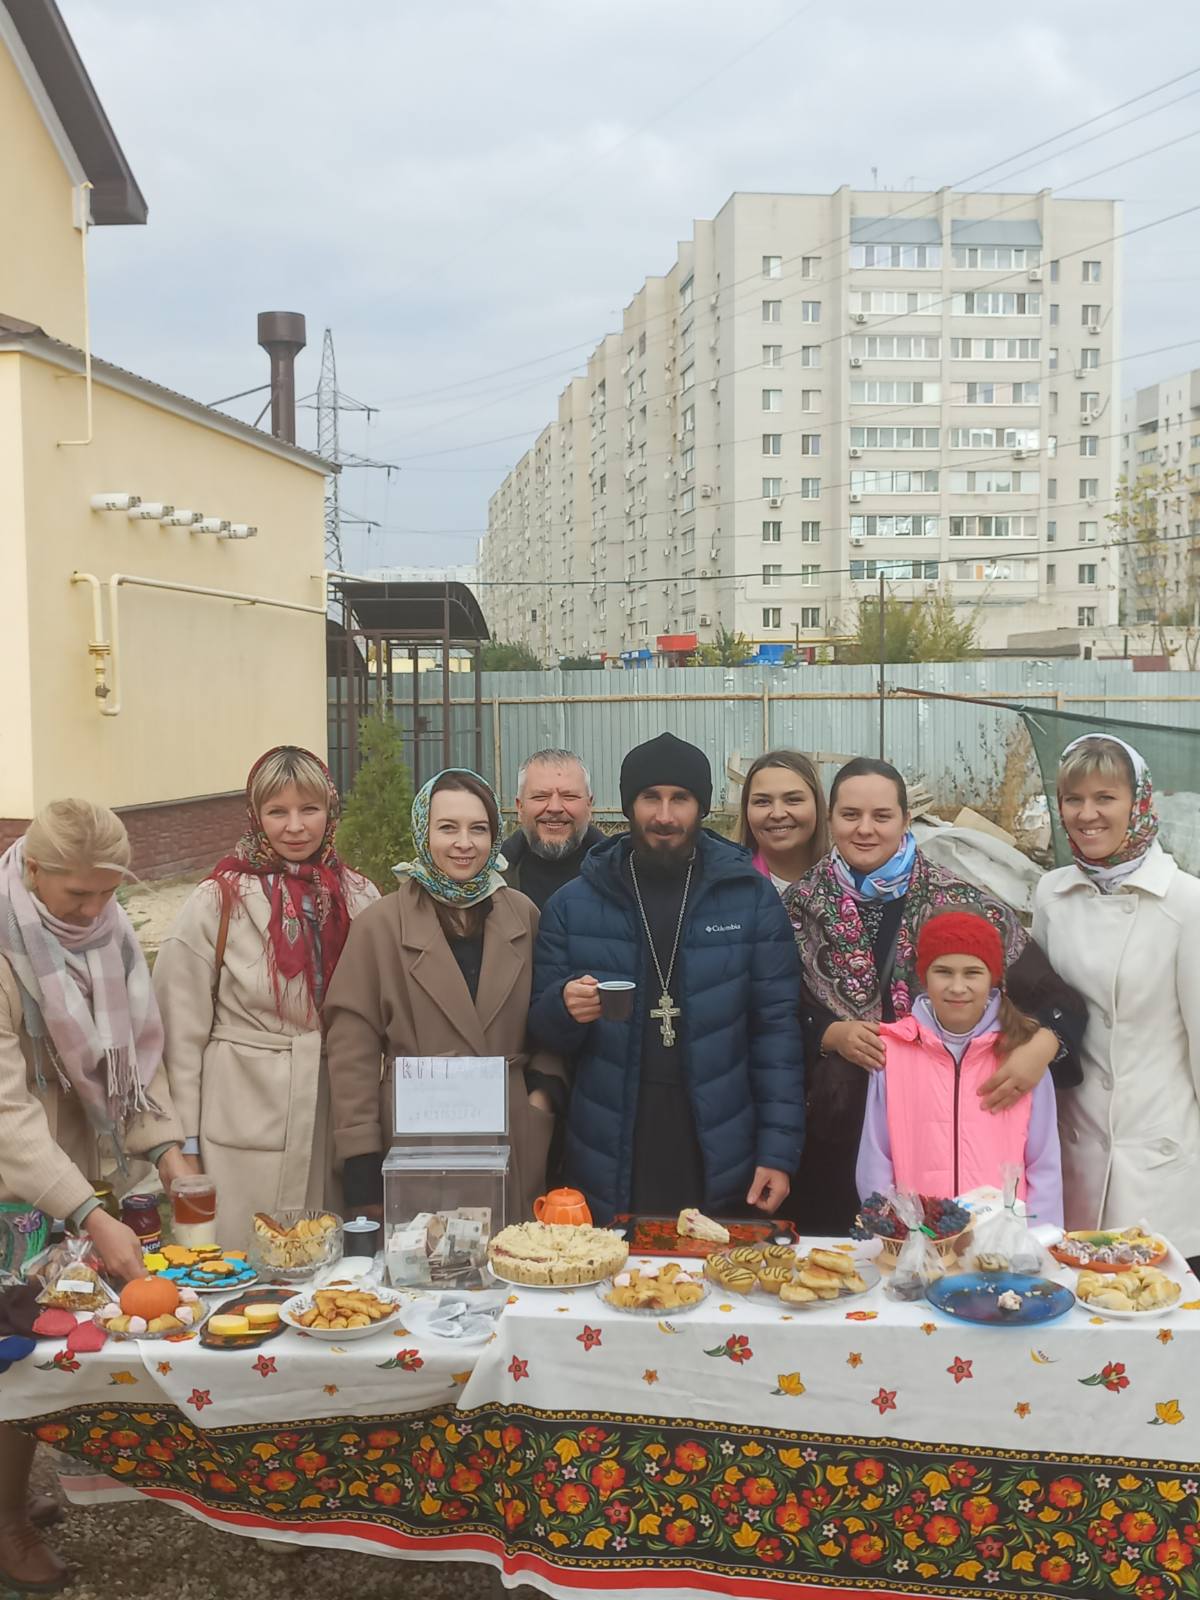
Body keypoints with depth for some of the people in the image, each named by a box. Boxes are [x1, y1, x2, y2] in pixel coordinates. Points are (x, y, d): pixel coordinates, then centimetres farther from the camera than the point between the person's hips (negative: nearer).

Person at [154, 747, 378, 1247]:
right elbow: (182, 1032, -3)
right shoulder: (216, 903, -6)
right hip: (244, 1129, -3)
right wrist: (186, 1143, -4)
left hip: (336, 1127, 3)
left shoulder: (360, 899, 3)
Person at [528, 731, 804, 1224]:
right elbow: (544, 1029, 8)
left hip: (720, 1161, 0)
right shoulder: (573, 905, 3)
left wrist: (778, 1151, -7)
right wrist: (565, 1007, -15)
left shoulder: (751, 899, 0)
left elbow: (776, 1029, -1)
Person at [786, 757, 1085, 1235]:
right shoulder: (800, 905, 1)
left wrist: (1040, 1048, -24)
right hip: (834, 1138, 1)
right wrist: (830, 1033, -13)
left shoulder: (955, 901, -4)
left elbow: (1056, 998, -4)